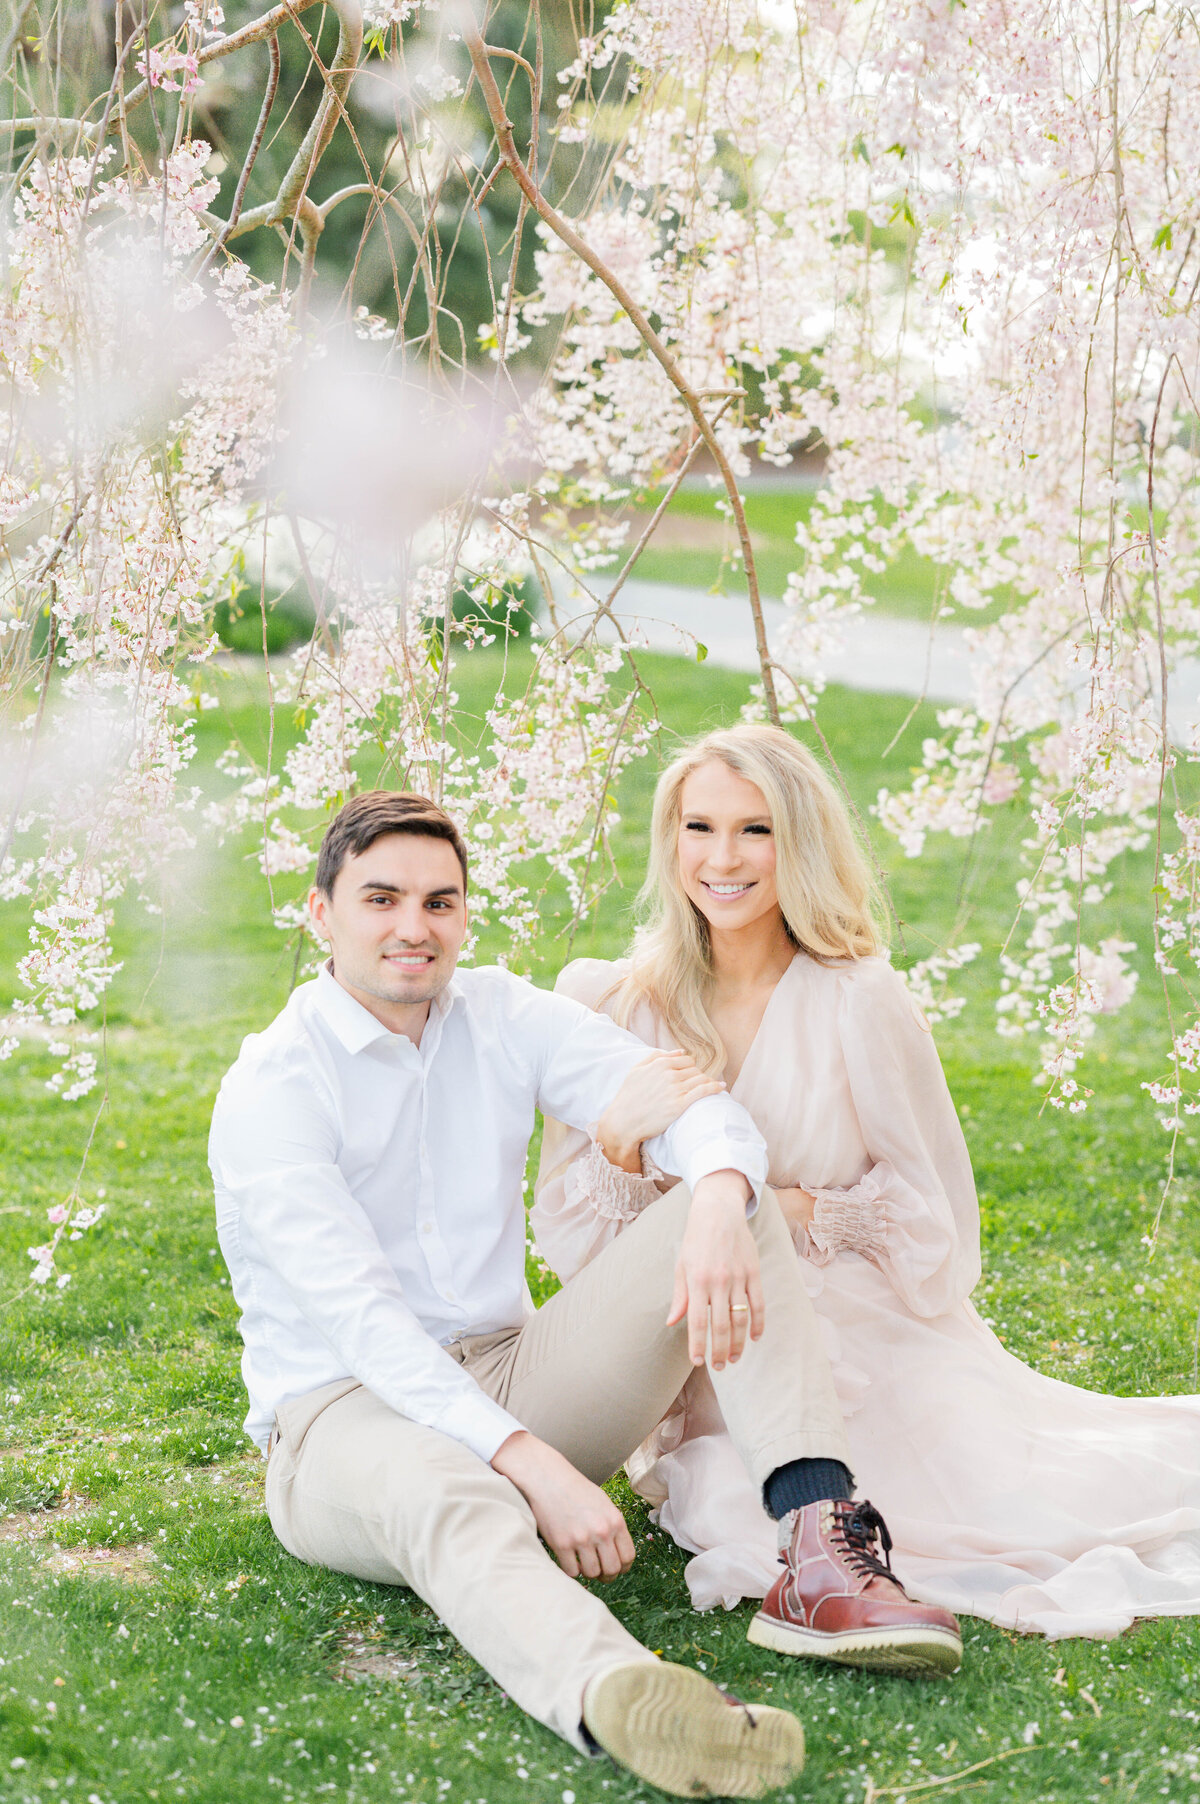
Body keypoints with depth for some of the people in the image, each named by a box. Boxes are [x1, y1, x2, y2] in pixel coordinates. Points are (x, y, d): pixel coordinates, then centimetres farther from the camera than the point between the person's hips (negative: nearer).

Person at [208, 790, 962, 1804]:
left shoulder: (505, 1018, 5)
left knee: (733, 1203, -13)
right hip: (347, 1414, -5)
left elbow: (687, 1103, -9)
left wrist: (717, 1201, -35)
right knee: (447, 1498, -42)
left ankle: (820, 1542, -32)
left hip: (510, 1374, 6)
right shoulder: (270, 1089, -11)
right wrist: (534, 1467, -34)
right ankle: (617, 1696, -74)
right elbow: (362, 1320, -23)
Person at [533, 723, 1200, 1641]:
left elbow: (933, 1221, 1)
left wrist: (795, 1211, -14)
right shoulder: (612, 1005, 0)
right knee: (757, 1529, -25)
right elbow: (571, 1244, -2)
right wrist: (619, 1136, -21)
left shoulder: (863, 1004, -7)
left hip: (873, 1344, -1)